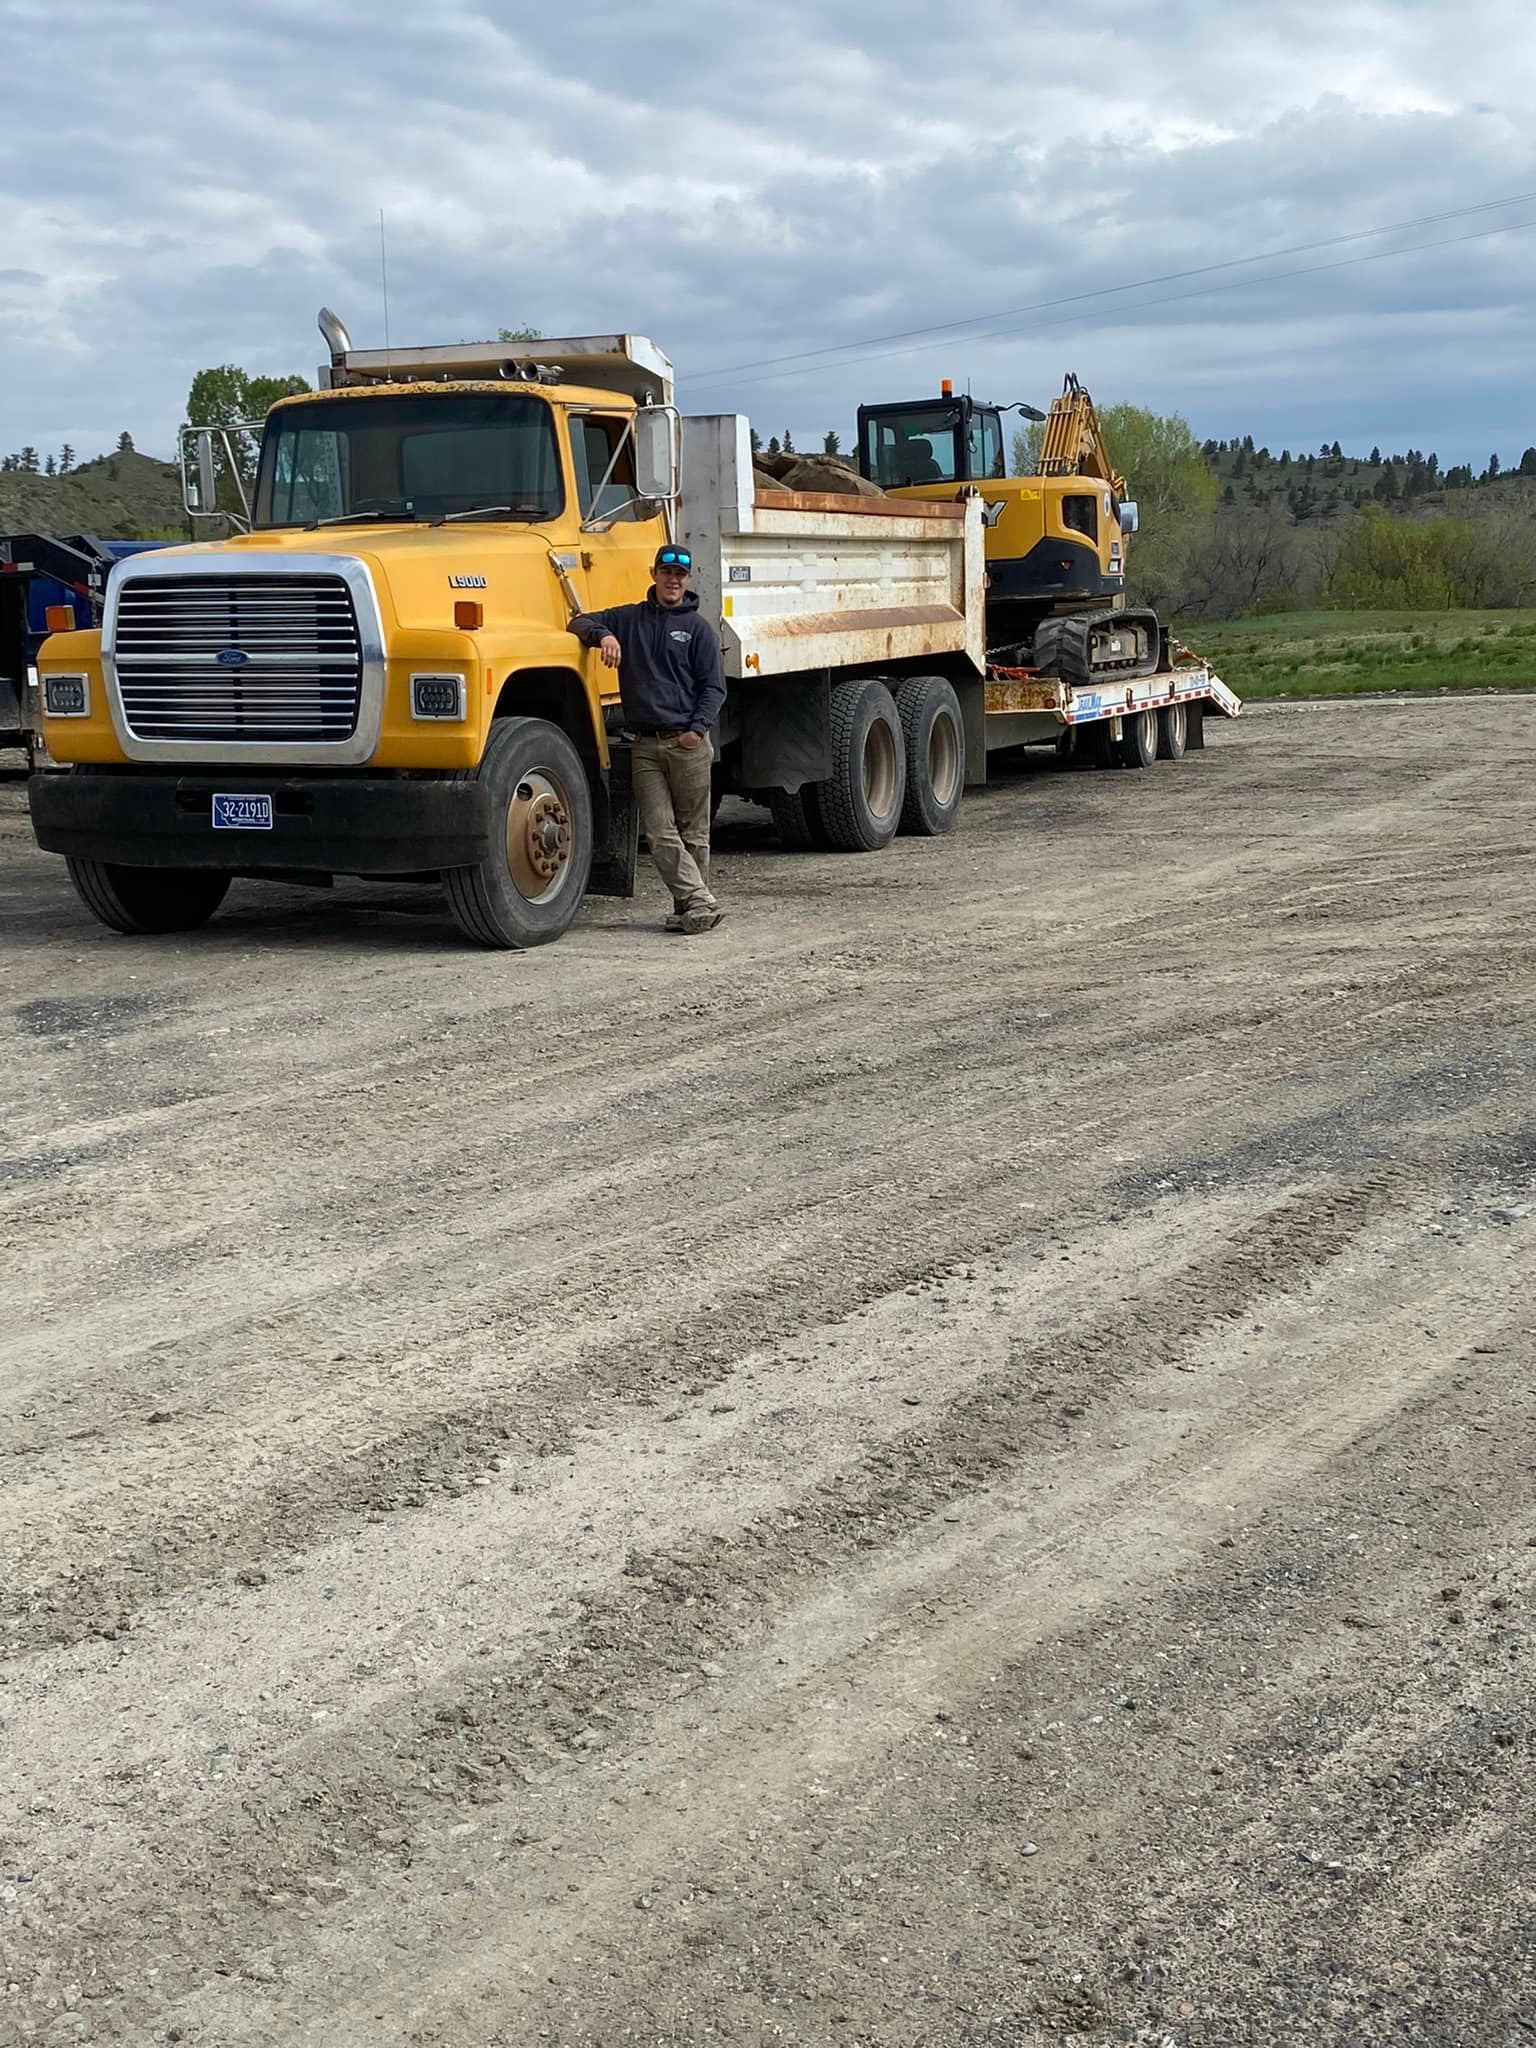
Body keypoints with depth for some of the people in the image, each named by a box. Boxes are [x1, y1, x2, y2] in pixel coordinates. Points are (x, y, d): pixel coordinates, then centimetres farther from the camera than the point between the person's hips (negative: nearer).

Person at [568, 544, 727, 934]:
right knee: (660, 833, -8)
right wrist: (603, 634, -6)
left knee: (692, 832, 1)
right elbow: (580, 623, 16)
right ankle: (700, 902, -10)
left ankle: (690, 906, 9)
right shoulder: (630, 619, 15)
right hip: (645, 745, 2)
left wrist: (698, 729, -11)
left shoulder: (698, 627, 7)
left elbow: (714, 687, 3)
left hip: (688, 743, -2)